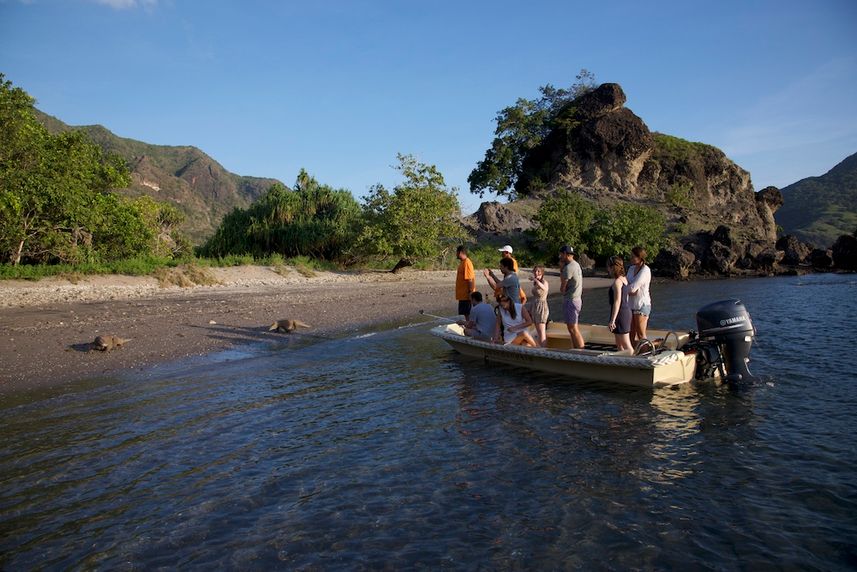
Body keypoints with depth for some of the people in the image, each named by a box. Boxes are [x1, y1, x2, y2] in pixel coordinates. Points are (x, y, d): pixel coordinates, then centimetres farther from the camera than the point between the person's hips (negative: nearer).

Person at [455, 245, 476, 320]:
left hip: (466, 295, -10)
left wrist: (470, 292, -23)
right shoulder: (462, 262, 14)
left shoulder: (467, 263, -17)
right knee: (465, 314, 14)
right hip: (462, 295, 10)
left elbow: (470, 279, -22)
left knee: (468, 314, -4)